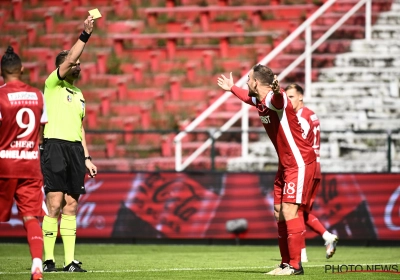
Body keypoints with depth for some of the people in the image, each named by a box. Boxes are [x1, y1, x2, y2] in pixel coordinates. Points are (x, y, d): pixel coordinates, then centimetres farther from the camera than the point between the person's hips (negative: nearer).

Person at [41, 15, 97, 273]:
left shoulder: (79, 95, 23)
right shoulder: (53, 84, 2)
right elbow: (69, 60, -15)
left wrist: (87, 158, 17)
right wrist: (85, 35, -21)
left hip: (75, 149, 7)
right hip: (55, 146, -7)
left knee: (71, 206, 4)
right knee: (54, 204, -10)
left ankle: (70, 261, 3)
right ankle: (48, 259, -8)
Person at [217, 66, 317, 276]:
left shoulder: (275, 99, -20)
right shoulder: (259, 101, 8)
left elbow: (277, 100, -48)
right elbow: (249, 97, 34)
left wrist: (277, 90, -71)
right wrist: (231, 89, 51)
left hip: (300, 163, -10)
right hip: (286, 164, 10)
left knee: (290, 211, -14)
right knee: (279, 213, 10)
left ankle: (295, 265, -10)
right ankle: (286, 263, 17)